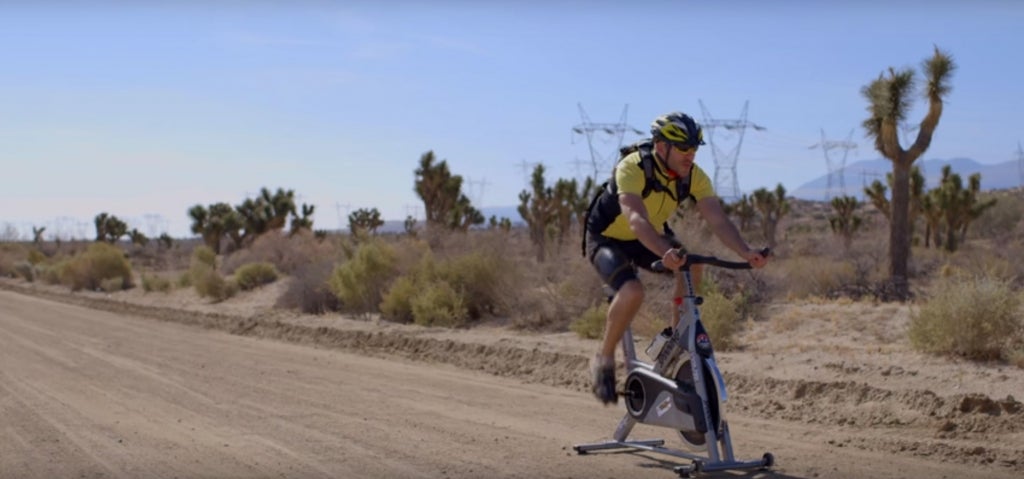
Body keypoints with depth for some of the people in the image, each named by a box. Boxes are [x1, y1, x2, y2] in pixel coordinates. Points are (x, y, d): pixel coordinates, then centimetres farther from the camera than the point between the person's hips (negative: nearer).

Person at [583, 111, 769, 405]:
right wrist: (666, 252, -64)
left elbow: (718, 220, -24)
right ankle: (604, 360, -11)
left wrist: (745, 253, -42)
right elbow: (636, 220, -47)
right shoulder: (633, 169, -32)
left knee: (691, 267, -20)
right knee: (633, 291, -32)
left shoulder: (694, 177, -16)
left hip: (651, 237, 6)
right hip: (606, 239, -6)